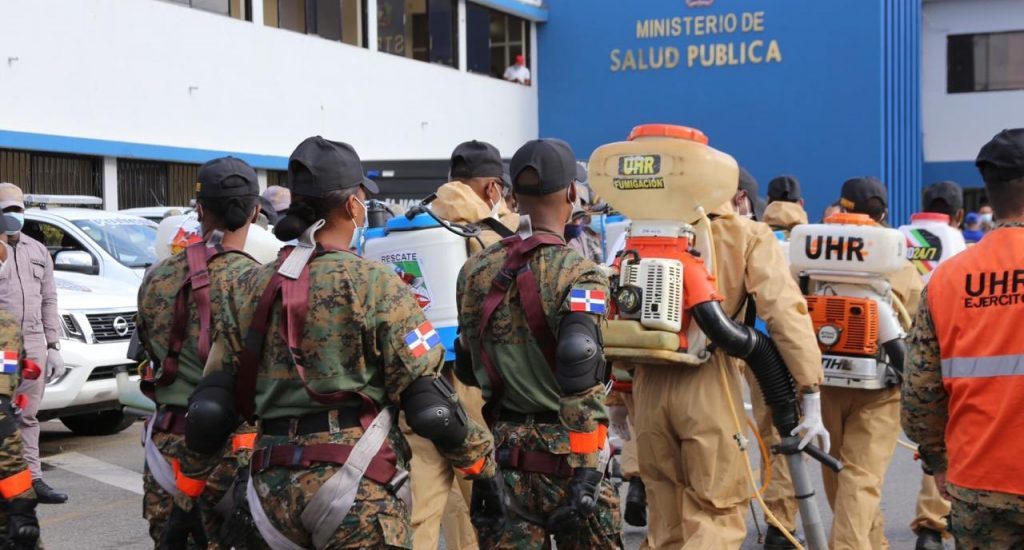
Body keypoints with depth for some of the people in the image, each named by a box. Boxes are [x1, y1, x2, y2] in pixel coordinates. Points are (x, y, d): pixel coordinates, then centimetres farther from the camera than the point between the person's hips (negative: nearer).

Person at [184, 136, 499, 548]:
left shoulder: (250, 288, 9)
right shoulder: (375, 283, -6)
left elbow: (210, 406, 9)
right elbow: (428, 402, -10)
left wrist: (190, 480, 20)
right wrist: (484, 468, -1)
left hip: (274, 485, 6)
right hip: (357, 485, -6)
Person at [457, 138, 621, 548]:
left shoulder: (476, 271, 7)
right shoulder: (578, 275, -12)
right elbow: (581, 385, -20)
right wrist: (588, 468, -19)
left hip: (501, 452, 5)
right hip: (561, 452, -4)